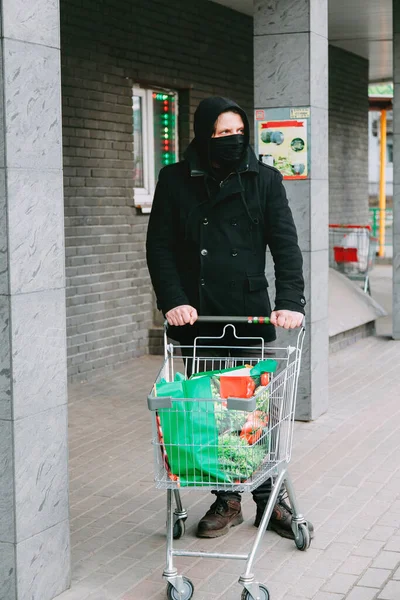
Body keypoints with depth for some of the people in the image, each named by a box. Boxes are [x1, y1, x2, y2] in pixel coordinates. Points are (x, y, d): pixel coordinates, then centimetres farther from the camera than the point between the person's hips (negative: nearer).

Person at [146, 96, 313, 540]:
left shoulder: (264, 179, 4)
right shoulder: (175, 181, 4)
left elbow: (285, 244, -2)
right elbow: (159, 246, 1)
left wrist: (290, 301, -16)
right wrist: (173, 300, -13)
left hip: (252, 318, 0)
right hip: (197, 320, 0)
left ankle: (269, 498, 21)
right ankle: (227, 500, 20)